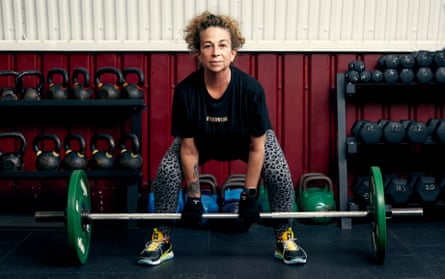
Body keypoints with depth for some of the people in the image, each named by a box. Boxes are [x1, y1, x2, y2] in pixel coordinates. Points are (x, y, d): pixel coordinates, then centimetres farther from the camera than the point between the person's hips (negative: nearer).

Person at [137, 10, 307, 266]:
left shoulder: (251, 89, -36)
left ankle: (285, 238, 2)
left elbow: (256, 147, -24)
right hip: (201, 140, 1)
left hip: (247, 139, -1)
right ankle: (162, 240, 3)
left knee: (279, 175, -21)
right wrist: (194, 197, -15)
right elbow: (189, 149, -20)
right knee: (167, 172, -17)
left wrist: (249, 196, -19)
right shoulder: (185, 91, -33)